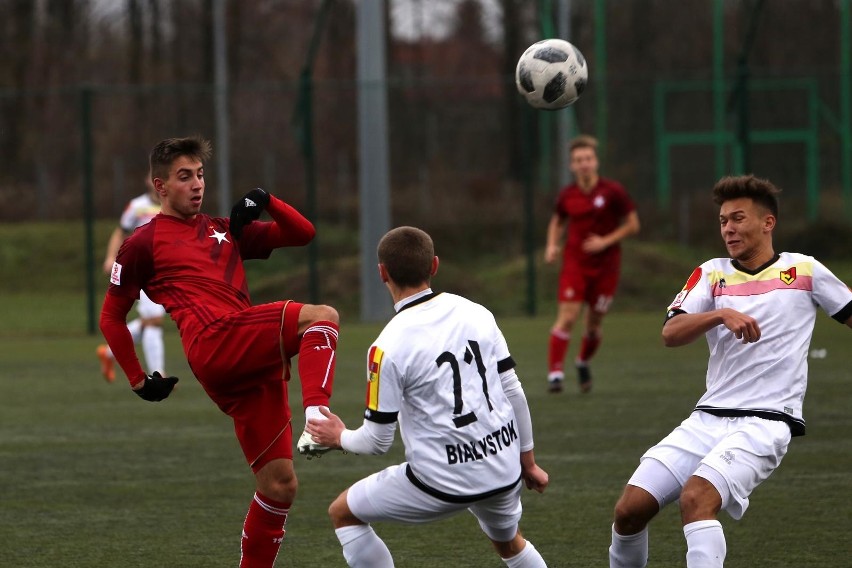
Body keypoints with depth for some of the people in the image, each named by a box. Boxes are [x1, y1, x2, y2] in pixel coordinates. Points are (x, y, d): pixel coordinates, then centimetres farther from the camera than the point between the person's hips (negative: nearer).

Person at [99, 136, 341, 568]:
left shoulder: (225, 230, 28)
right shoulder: (144, 244, 12)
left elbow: (301, 234, 28)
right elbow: (111, 317, 16)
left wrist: (266, 203, 11)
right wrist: (139, 380, 10)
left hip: (254, 361, 6)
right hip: (216, 342, -6)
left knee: (279, 483, 2)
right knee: (321, 317, -26)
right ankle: (317, 419, -40)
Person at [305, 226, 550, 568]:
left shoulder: (388, 348, -13)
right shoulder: (477, 314, 1)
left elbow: (377, 441, -7)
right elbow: (513, 392, 7)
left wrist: (340, 438, 15)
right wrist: (528, 462, 19)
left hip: (443, 482, -5)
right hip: (504, 472, 5)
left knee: (343, 513, 16)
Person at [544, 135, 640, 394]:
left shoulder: (612, 192, -7)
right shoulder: (567, 195, 1)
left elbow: (632, 224, -1)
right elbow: (557, 221, 20)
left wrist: (606, 241, -14)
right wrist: (552, 245, 2)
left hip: (605, 265, 0)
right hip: (574, 263, 0)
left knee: (594, 324, 7)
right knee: (567, 318, -14)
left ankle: (583, 363, 35)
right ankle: (555, 373, -14)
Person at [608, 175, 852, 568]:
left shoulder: (805, 270, 6)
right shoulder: (711, 274, 11)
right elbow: (670, 334, -3)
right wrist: (722, 314, -20)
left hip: (765, 422, -4)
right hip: (708, 418, 4)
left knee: (696, 499, -30)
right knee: (630, 509, -6)